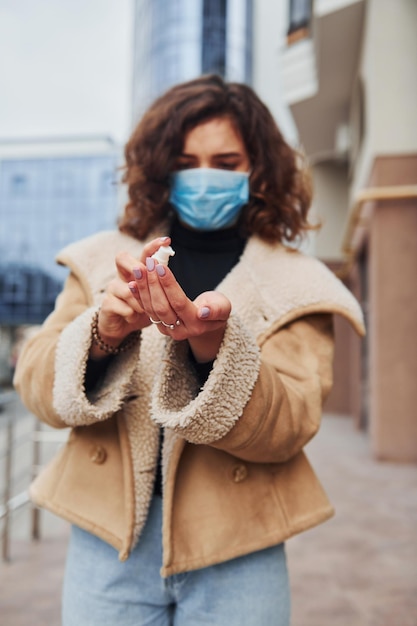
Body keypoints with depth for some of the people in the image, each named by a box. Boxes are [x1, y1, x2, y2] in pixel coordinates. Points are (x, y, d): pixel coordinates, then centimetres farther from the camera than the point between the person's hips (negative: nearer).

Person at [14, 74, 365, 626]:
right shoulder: (104, 262, 3)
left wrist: (213, 345, -28)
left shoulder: (295, 286, -1)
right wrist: (103, 332, -22)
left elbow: (289, 426, -11)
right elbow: (37, 388, -3)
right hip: (107, 536, 1)